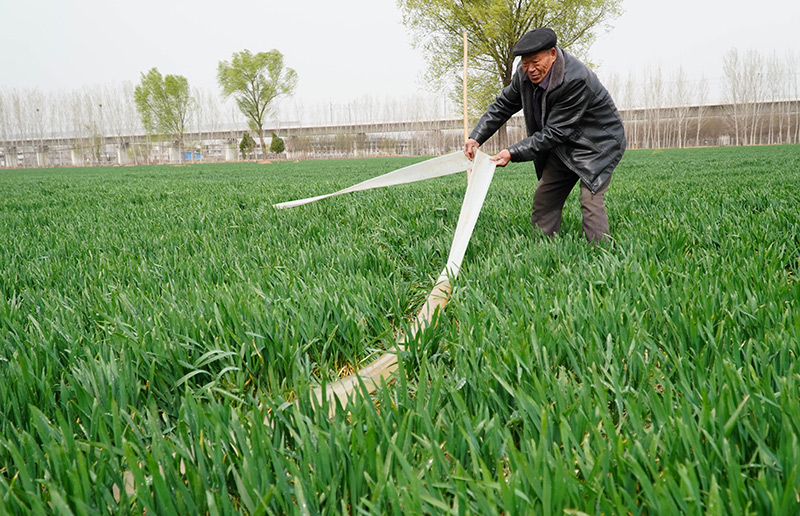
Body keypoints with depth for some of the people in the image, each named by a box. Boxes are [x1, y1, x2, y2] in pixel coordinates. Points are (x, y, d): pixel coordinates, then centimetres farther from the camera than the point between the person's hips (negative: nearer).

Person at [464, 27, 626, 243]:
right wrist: (476, 137, -10)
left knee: (590, 199, -20)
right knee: (544, 197, 5)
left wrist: (512, 153, -32)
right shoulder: (525, 74, -10)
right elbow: (502, 106, 3)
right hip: (565, 145, 8)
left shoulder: (576, 80, -32)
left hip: (598, 142, -7)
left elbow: (554, 133, -30)